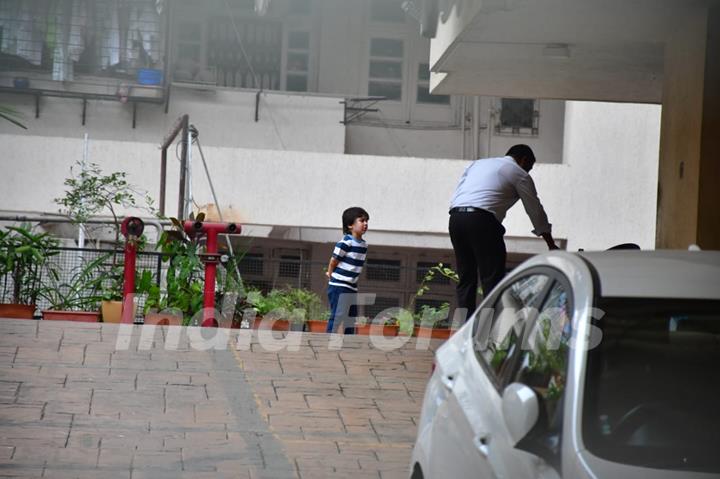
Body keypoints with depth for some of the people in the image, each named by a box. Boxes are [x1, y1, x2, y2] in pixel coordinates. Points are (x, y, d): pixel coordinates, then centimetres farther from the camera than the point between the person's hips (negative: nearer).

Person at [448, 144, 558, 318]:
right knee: (492, 279, -4)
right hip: (481, 219, -6)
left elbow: (456, 195, 22)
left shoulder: (478, 163, 30)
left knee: (466, 278, 11)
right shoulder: (520, 174, 13)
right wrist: (552, 245, 26)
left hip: (455, 216, 6)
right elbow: (535, 211, 17)